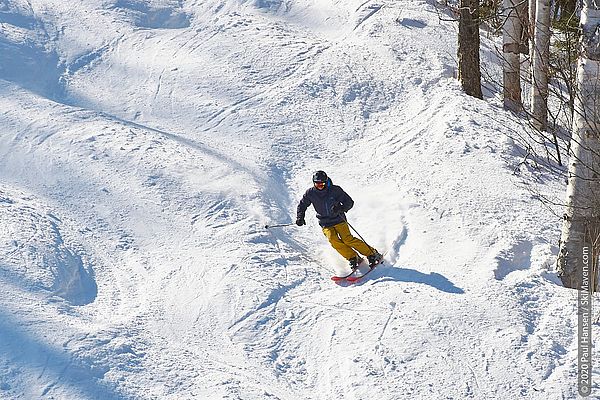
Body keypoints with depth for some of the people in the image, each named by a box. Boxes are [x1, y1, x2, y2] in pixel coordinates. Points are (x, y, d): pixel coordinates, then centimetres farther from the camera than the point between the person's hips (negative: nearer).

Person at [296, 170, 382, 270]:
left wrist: (341, 208, -26)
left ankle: (372, 254, -11)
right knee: (333, 239, -25)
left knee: (347, 239, -21)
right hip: (326, 225, 2)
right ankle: (353, 258, -15)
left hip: (339, 220, -2)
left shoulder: (335, 190, -10)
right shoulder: (310, 193, -3)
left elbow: (349, 202, -6)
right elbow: (302, 205, 12)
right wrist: (300, 217, -5)